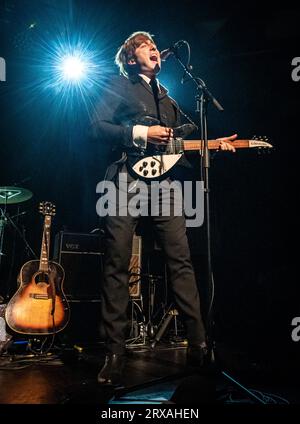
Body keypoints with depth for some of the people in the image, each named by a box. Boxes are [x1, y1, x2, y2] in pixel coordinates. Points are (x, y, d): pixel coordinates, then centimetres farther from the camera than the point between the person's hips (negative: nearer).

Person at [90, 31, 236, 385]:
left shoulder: (167, 97, 29)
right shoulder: (119, 85, 10)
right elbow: (97, 127, -3)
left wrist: (214, 144, 13)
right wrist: (142, 133, -11)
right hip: (125, 181, -5)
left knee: (181, 260, -4)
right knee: (117, 266, -4)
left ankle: (198, 343, 2)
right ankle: (115, 353, 5)